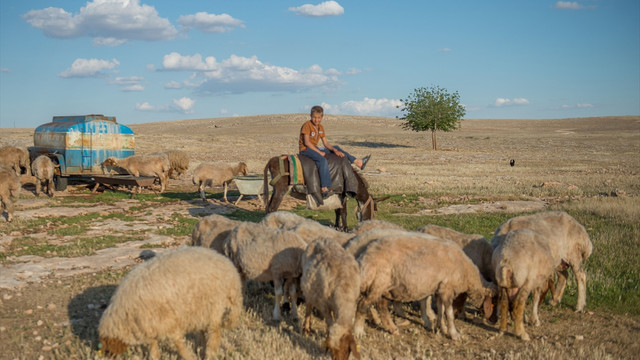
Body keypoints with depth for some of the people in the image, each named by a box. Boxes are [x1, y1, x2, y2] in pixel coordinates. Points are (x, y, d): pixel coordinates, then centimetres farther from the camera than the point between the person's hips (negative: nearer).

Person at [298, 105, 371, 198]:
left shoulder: (320, 127, 10)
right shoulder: (307, 125, -13)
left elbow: (326, 143, 9)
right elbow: (306, 142, -19)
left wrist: (335, 150, -8)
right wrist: (319, 152, -21)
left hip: (315, 148, 9)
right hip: (305, 149, -9)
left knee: (336, 148, 10)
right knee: (322, 160, -34)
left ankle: (358, 162, 15)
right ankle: (325, 189, -43)